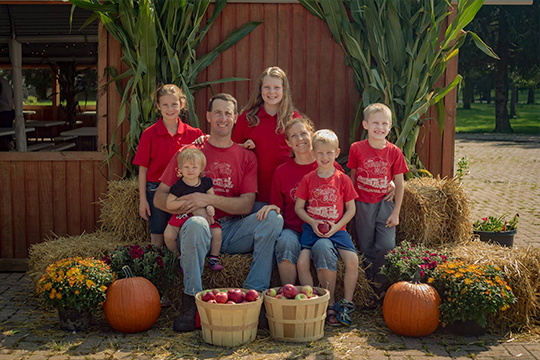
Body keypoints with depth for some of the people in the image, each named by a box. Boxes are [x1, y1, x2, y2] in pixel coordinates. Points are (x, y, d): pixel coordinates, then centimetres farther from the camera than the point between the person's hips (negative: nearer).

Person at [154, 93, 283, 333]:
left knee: (273, 219, -23)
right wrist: (186, 204, -16)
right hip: (202, 232, -2)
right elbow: (159, 198, 4)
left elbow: (247, 205, -1)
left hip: (234, 231, 2)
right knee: (195, 224, -37)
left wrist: (209, 199, -16)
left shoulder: (246, 157, 11)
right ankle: (192, 301, -23)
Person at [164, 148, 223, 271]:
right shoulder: (178, 186, -10)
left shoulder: (206, 182, -1)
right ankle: (178, 257, 6)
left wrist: (210, 207, -16)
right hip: (182, 216, -1)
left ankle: (213, 259, 1)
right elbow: (169, 205, -11)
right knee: (168, 236, -19)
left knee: (217, 232, -17)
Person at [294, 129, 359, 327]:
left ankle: (346, 304, -4)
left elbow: (351, 209, 7)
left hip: (337, 229, 0)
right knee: (302, 262, -23)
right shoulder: (308, 179, 5)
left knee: (352, 260, -23)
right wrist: (312, 222, -9)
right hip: (312, 228, 0)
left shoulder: (343, 179, 4)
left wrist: (337, 226, -8)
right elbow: (298, 207, 8)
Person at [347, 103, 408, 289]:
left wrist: (395, 213, -1)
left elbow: (399, 184, 1)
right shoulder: (357, 148, -4)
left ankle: (381, 281, 13)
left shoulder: (394, 152, -4)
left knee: (386, 246, -9)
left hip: (384, 203, 0)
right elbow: (352, 176, 7)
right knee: (366, 248, 6)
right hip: (362, 204, 0)